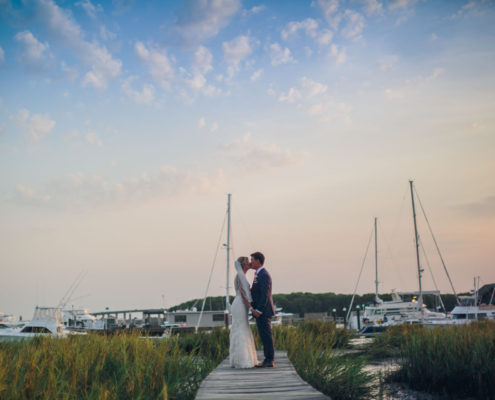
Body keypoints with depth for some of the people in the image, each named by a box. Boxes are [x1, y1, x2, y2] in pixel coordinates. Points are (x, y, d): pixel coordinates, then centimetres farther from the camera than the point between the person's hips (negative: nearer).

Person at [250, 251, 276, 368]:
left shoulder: (264, 275, -16)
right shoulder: (258, 275, 16)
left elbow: (265, 295, -20)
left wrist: (259, 310, -20)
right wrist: (253, 307, 6)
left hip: (263, 311, -10)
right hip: (259, 311, 10)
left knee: (266, 335, -5)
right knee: (264, 335, 12)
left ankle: (269, 360, 0)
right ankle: (268, 359, 17)